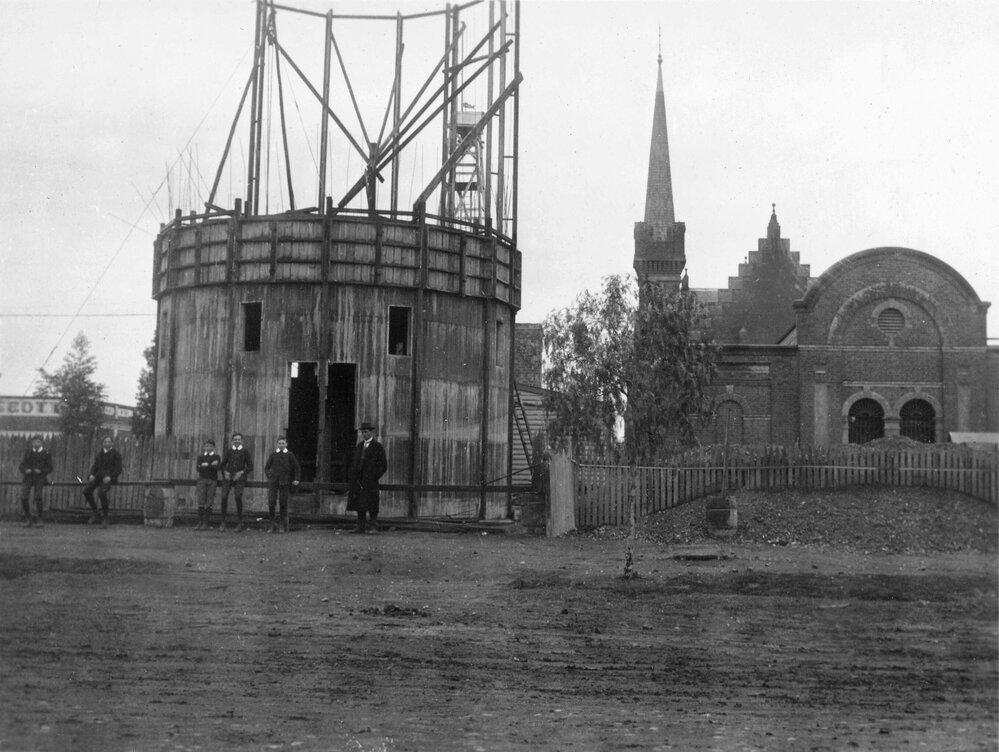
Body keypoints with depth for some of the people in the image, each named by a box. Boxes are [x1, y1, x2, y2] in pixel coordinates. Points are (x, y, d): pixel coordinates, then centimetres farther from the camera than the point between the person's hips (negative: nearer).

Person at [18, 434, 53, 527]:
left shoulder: (46, 454, 4)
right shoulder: (28, 452, 12)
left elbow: (49, 468, 2)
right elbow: (21, 465, 11)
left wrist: (40, 471, -16)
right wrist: (25, 470, -12)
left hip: (40, 478, -3)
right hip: (28, 477, 3)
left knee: (37, 496, -22)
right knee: (24, 497, -15)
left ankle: (38, 518, -6)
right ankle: (28, 518, 2)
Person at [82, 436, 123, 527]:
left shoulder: (116, 454, 6)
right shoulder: (99, 454, 22)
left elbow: (118, 469, -1)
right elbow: (95, 466, 21)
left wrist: (110, 477, -17)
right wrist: (92, 474, -1)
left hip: (108, 478, -5)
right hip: (98, 476, 5)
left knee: (102, 492, -33)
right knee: (86, 490, -22)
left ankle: (106, 517, -17)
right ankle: (95, 513, -7)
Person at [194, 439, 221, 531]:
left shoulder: (216, 457, 8)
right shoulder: (201, 457, 13)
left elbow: (217, 468, -9)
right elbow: (198, 468, -3)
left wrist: (206, 465, -8)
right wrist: (211, 465, -9)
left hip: (212, 481, -2)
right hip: (202, 480, 2)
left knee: (208, 503, -4)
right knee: (201, 502, -4)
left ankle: (206, 523, -2)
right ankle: (199, 522, -2)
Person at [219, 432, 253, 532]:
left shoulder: (245, 451, 8)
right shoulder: (228, 450, 15)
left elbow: (250, 467, 6)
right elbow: (222, 464, 17)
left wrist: (242, 473, -9)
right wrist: (225, 472, -2)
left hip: (239, 477, -2)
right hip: (228, 476, 2)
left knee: (238, 497, -17)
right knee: (224, 497, -12)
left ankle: (239, 523, -6)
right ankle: (223, 522, -1)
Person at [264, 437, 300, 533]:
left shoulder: (289, 455, 1)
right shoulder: (273, 454, 5)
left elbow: (297, 468, 9)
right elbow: (267, 467, 15)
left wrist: (296, 479, 2)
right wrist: (269, 477, 5)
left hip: (284, 483, -1)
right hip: (273, 482, 1)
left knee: (283, 503, 2)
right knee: (271, 502, -8)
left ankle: (284, 526, 10)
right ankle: (272, 524, 3)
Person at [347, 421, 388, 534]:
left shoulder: (378, 447, -2)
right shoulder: (359, 446, 15)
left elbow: (383, 466, -3)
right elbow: (353, 462, 23)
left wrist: (373, 477, -9)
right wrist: (353, 477, 10)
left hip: (370, 481, -6)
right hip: (358, 481, 6)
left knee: (371, 506, -5)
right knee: (359, 504, 5)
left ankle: (374, 527, 0)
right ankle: (361, 527, 9)